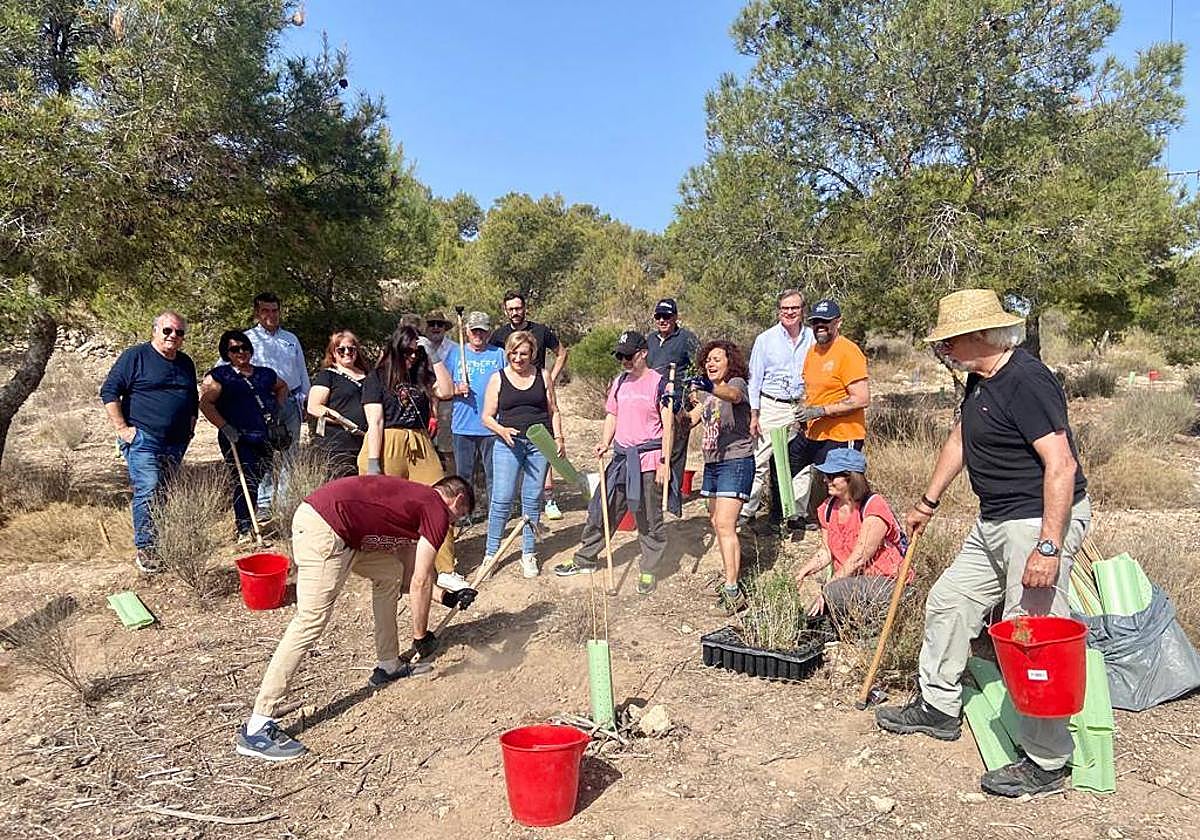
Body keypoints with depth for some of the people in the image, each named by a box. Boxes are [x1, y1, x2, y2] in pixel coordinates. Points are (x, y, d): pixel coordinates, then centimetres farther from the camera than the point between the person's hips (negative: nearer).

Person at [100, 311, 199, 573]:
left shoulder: (186, 363, 16)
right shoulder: (135, 356, -4)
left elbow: (193, 399, 29)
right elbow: (109, 391, -7)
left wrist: (190, 427, 19)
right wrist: (122, 428, -11)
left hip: (176, 443, 6)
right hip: (142, 439, -6)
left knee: (165, 494, 11)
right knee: (148, 491, -13)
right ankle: (144, 549, -5)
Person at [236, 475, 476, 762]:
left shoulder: (417, 501, 26)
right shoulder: (438, 510, 1)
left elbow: (408, 578, 32)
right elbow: (420, 583, -2)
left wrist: (448, 598, 31)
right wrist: (421, 636, 8)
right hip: (324, 530, -11)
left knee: (390, 573, 22)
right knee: (311, 622, -11)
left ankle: (388, 667, 32)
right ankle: (256, 729, -9)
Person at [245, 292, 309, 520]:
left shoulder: (291, 339, 20)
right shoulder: (247, 339, 6)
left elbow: (302, 373, 24)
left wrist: (305, 399, 17)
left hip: (290, 402, 4)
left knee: (290, 454, 6)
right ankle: (263, 504, 2)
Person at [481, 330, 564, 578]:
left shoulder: (543, 376, 8)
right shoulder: (498, 378, 3)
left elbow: (553, 411, 13)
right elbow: (487, 417, 3)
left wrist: (559, 438, 2)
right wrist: (502, 430, -16)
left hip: (539, 444, 2)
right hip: (508, 444, -1)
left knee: (533, 500, 6)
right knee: (502, 499, -5)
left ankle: (529, 554, 17)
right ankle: (491, 553, 9)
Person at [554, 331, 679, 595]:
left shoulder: (659, 383, -8)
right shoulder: (619, 382, 11)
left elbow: (668, 425, -10)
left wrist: (664, 463, -14)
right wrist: (604, 443, 1)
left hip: (648, 460, -6)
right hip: (621, 457, 6)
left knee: (650, 520, 4)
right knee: (600, 509, 11)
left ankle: (649, 571, 18)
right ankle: (585, 559, 26)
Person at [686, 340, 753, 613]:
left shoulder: (737, 383, -8)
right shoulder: (705, 390, 17)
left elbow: (732, 395, -33)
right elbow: (689, 421, 11)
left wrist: (710, 387, -52)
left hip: (736, 461, -9)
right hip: (711, 463, 9)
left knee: (725, 524, -16)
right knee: (716, 522, 12)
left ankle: (732, 590, -16)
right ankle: (731, 577, 23)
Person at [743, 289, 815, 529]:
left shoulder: (812, 338, 7)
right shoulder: (765, 339, 1)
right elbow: (755, 379, 2)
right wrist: (754, 415, -4)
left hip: (803, 408, 3)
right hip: (772, 408, -2)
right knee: (761, 462, -4)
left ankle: (798, 514, 17)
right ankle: (746, 511, 4)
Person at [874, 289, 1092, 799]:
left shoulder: (1026, 382, -22)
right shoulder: (980, 379, 9)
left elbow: (1061, 464, -27)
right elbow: (960, 440, 22)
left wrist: (1048, 548, -30)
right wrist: (928, 502, 28)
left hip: (1042, 520, -11)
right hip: (996, 522, 11)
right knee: (948, 602, 17)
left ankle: (1046, 764, 10)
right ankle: (938, 707, 33)